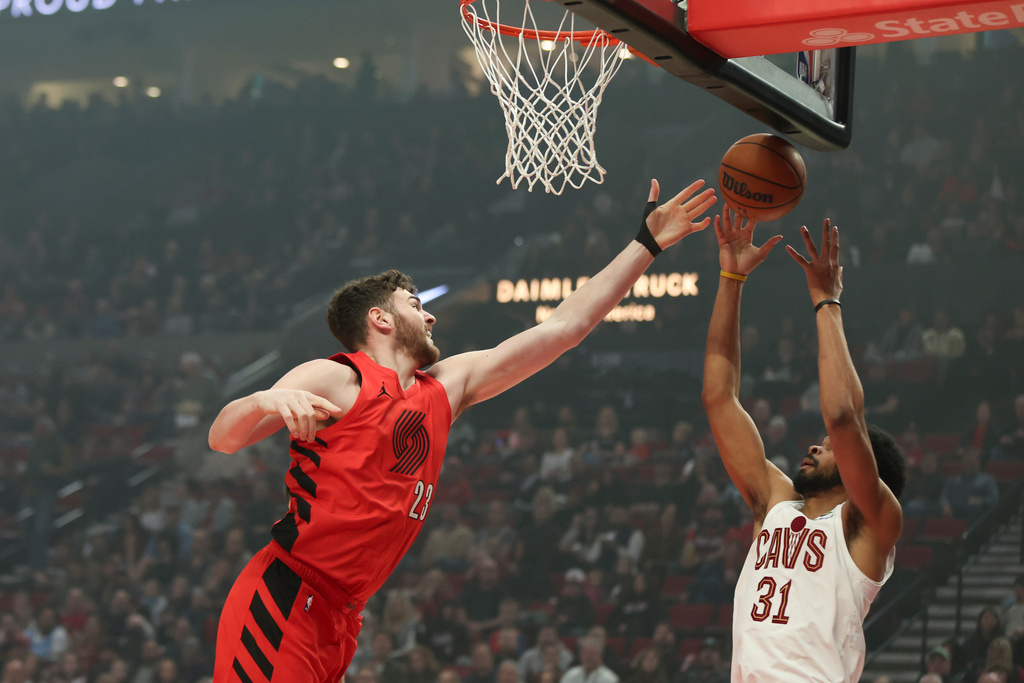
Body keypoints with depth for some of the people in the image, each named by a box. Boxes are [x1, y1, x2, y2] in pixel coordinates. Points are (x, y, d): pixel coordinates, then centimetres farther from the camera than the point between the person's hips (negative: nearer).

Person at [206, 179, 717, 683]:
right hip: (282, 606, -8)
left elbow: (564, 328, 20)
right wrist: (266, 401, -34)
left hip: (336, 623, 8)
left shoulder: (445, 388, 17)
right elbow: (222, 439, -11)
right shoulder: (335, 380, -3)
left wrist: (647, 244, 21)